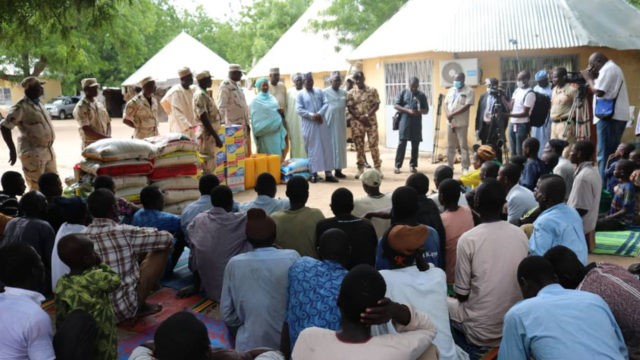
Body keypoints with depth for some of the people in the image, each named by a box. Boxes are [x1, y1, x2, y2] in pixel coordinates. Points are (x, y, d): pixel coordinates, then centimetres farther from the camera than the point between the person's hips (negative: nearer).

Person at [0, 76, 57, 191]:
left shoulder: (38, 104, 12)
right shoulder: (21, 107, -14)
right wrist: (12, 149, -19)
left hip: (48, 151, 9)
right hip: (33, 153, -9)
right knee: (37, 189, -3)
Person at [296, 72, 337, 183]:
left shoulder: (319, 91, 12)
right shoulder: (300, 94, 3)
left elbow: (326, 103, 2)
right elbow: (299, 109, -8)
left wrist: (319, 113, -15)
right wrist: (311, 115, -19)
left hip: (322, 123, 3)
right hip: (309, 125, -3)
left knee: (326, 147, 3)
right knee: (312, 148, 0)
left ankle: (328, 173, 7)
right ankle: (314, 173, 5)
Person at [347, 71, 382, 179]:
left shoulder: (372, 91, 3)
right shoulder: (351, 93, 4)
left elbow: (376, 105, -2)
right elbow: (350, 108, -1)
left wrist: (367, 115, -16)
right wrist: (360, 118, -12)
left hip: (371, 121, -1)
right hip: (357, 122, 1)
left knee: (373, 144, -3)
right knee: (359, 146, 4)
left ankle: (378, 167, 4)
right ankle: (360, 168, 12)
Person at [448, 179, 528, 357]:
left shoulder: (468, 239, -17)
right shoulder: (520, 235, -4)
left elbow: (462, 294, -10)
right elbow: (517, 281, 9)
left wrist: (462, 298, 12)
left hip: (481, 330, -5)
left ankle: (471, 350, 16)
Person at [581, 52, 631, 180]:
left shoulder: (608, 69, -9)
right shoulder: (613, 68, 23)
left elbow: (598, 91, -17)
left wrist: (588, 78, -3)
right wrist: (594, 77, 13)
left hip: (609, 116, -11)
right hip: (616, 116, 11)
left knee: (604, 155, -10)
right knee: (612, 153, 12)